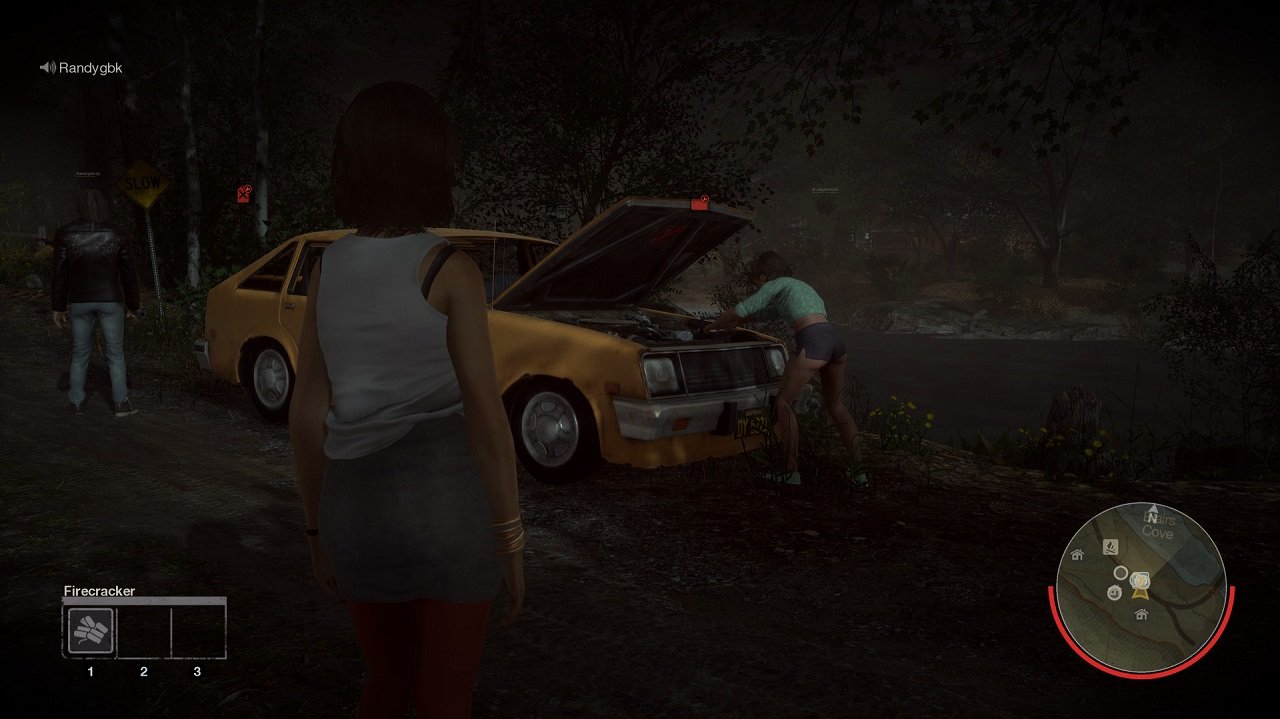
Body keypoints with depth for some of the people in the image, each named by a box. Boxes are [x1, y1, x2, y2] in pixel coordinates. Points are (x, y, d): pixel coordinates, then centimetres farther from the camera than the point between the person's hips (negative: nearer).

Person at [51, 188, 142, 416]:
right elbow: (128, 273, -1)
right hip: (111, 301, -1)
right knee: (115, 352, 8)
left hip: (79, 302, 1)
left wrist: (58, 307, 5)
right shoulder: (117, 235, -6)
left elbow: (60, 273, -4)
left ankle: (77, 402, 19)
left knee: (80, 352, 14)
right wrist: (133, 305, 10)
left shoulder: (65, 234, -7)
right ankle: (120, 402, 7)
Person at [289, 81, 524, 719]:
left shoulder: (328, 267, 3)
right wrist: (511, 542, -6)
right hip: (446, 504, -4)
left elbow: (306, 414, 5)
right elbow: (485, 418, -14)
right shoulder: (451, 271, -11)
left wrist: (317, 528, 16)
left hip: (359, 506, 5)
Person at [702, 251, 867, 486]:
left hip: (812, 343, -8)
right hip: (836, 341, 8)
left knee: (784, 402, 8)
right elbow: (757, 314, 43)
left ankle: (792, 471, 8)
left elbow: (740, 310, 12)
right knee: (836, 405, 22)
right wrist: (723, 326, 50)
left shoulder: (776, 285, 10)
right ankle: (858, 469, 20)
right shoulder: (800, 286, 34)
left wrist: (711, 326, 29)